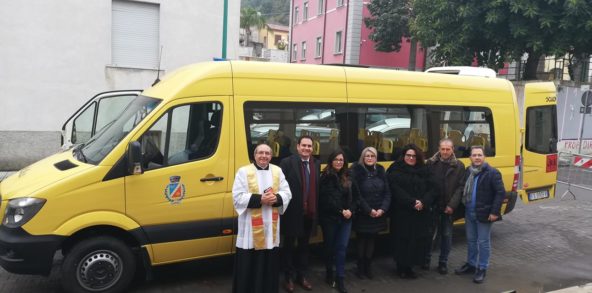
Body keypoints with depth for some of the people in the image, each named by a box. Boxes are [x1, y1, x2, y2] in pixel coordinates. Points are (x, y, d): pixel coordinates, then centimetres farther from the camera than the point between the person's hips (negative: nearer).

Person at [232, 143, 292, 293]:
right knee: (248, 267, 2)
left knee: (270, 265, 11)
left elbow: (287, 193, 7)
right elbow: (238, 197, -10)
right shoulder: (244, 172, -3)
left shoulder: (278, 171, 10)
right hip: (251, 228, -3)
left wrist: (276, 198, -15)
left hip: (271, 227, 4)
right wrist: (259, 199, -20)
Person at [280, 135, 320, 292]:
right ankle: (289, 277, 24)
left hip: (309, 213, 5)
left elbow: (317, 187, 8)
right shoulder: (287, 162, -11)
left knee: (304, 245, 17)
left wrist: (316, 209, 4)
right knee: (289, 246, 10)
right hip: (293, 213, -5)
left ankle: (301, 275, 32)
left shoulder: (316, 164, 7)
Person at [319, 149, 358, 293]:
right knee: (330, 247, 10)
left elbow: (354, 196, 8)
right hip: (329, 218, -3)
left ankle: (340, 279, 6)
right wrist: (341, 211, -15)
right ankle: (329, 274, 29)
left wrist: (350, 210, -7)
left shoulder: (348, 177, 8)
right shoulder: (325, 177, -7)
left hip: (346, 217, 3)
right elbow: (326, 199, -14)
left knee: (342, 247, 0)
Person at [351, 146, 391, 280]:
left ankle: (368, 268, 23)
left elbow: (387, 192, 5)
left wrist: (382, 209, -8)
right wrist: (369, 210, -14)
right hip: (362, 214, -4)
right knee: (362, 241, 7)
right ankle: (360, 268, 21)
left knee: (371, 241, 11)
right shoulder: (357, 171, -8)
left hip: (378, 214, 4)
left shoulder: (380, 170, 7)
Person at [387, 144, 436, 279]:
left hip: (421, 213, 5)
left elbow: (431, 189, 4)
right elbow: (396, 191, -13)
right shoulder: (395, 171, -3)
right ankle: (402, 267, 13)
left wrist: (423, 202, -14)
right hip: (402, 213, -4)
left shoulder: (424, 170, 12)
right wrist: (412, 202, -20)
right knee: (403, 240, 1)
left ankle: (410, 266, 19)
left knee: (418, 239, 5)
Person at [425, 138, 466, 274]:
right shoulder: (430, 163, -2)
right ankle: (426, 258, 26)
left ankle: (443, 262, 23)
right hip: (432, 206, 0)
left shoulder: (459, 166, -1)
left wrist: (452, 205, -12)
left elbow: (460, 187, -4)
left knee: (446, 235, 9)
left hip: (448, 207, 0)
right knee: (429, 232, 10)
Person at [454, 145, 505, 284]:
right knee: (471, 240, 17)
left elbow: (500, 192, -14)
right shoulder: (467, 171, 6)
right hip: (469, 212, 6)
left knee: (483, 242, 4)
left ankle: (482, 269, 17)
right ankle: (471, 264, 32)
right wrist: (463, 207, 10)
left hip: (484, 214, -6)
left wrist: (494, 211, -17)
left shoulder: (492, 173, -13)